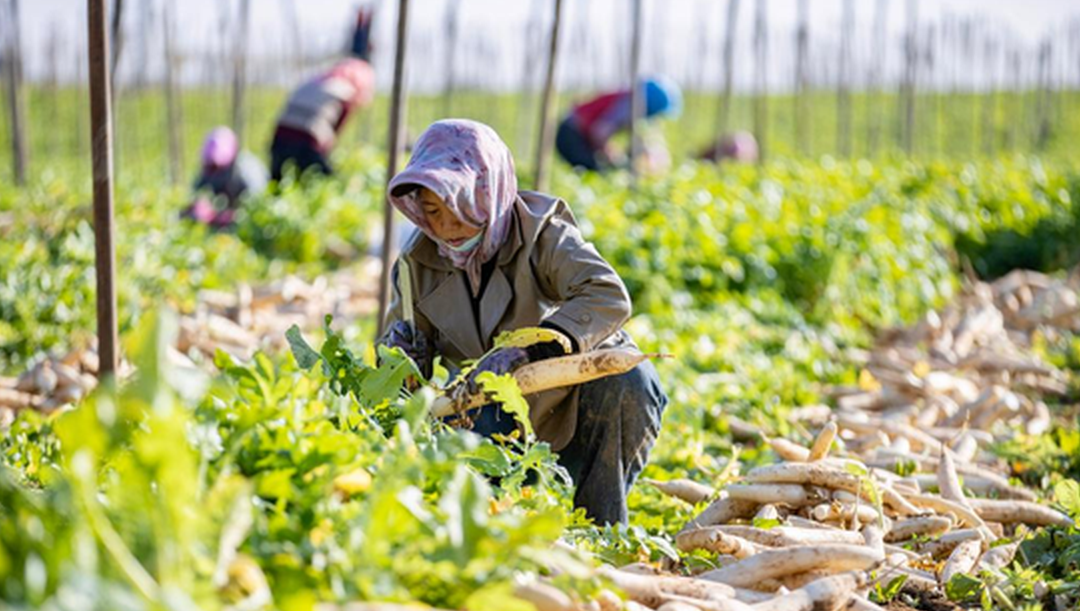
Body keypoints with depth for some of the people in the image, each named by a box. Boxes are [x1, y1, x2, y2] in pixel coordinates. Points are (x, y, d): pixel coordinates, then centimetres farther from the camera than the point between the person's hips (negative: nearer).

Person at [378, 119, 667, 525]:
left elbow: (608, 297, -35)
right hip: (505, 413, 3)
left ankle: (602, 530, -21)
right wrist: (400, 350, -20)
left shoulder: (540, 235, -18)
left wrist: (529, 350, -49)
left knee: (629, 382, -36)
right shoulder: (419, 260, -3)